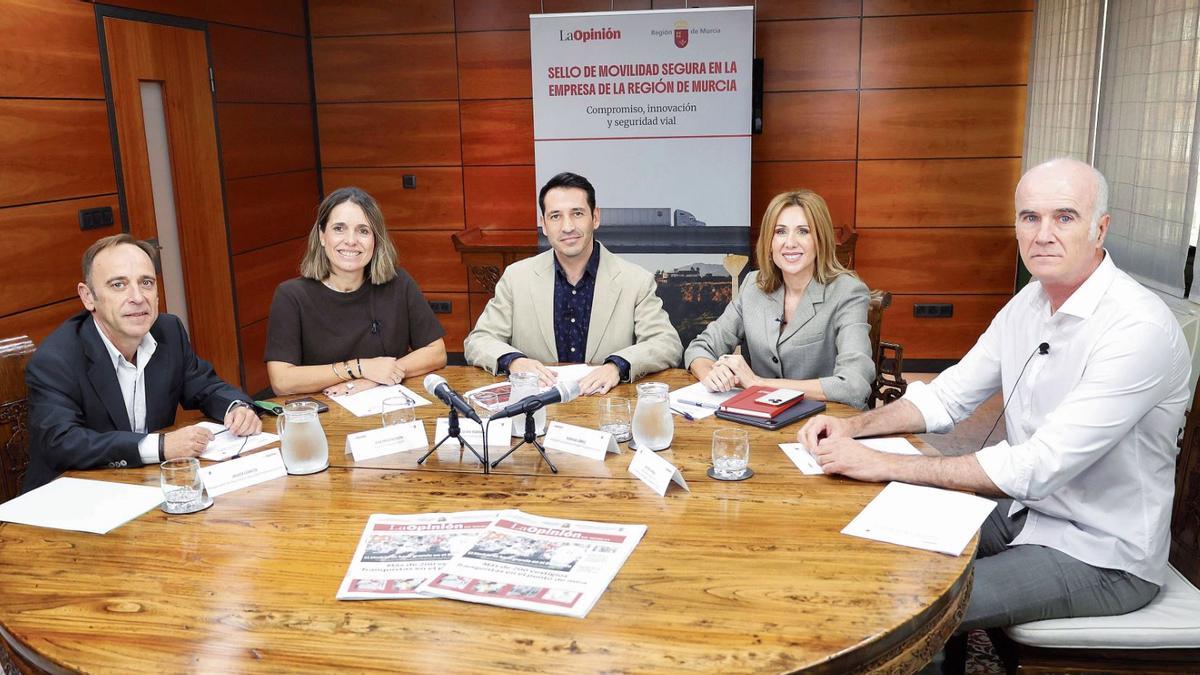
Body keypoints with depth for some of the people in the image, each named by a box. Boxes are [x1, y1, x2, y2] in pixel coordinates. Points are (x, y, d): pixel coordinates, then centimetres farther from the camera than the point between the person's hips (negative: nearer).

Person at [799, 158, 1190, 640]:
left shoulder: (1139, 328, -25)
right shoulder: (1029, 303, 2)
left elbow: (1037, 468, -31)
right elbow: (947, 397, 7)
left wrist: (885, 465, -29)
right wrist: (853, 428, -10)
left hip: (1101, 558, -7)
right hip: (1026, 509, 8)